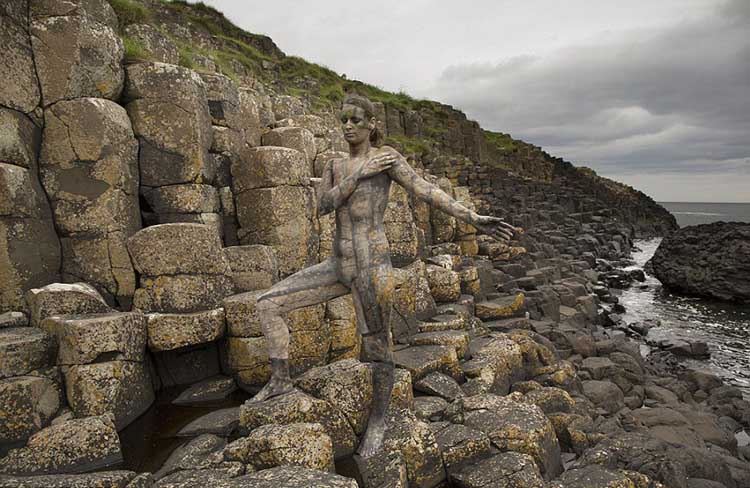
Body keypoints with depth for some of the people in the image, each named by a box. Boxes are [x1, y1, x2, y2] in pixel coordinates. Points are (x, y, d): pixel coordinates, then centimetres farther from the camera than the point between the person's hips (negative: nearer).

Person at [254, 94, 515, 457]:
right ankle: (281, 380, 16)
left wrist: (474, 219, -18)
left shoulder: (386, 156, -2)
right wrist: (360, 173, -10)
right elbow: (323, 207, -1)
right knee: (267, 303, 2)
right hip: (339, 265, 6)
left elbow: (426, 191, -9)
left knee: (377, 350, 5)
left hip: (371, 266, -6)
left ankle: (377, 421, 30)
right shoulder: (334, 167, 15)